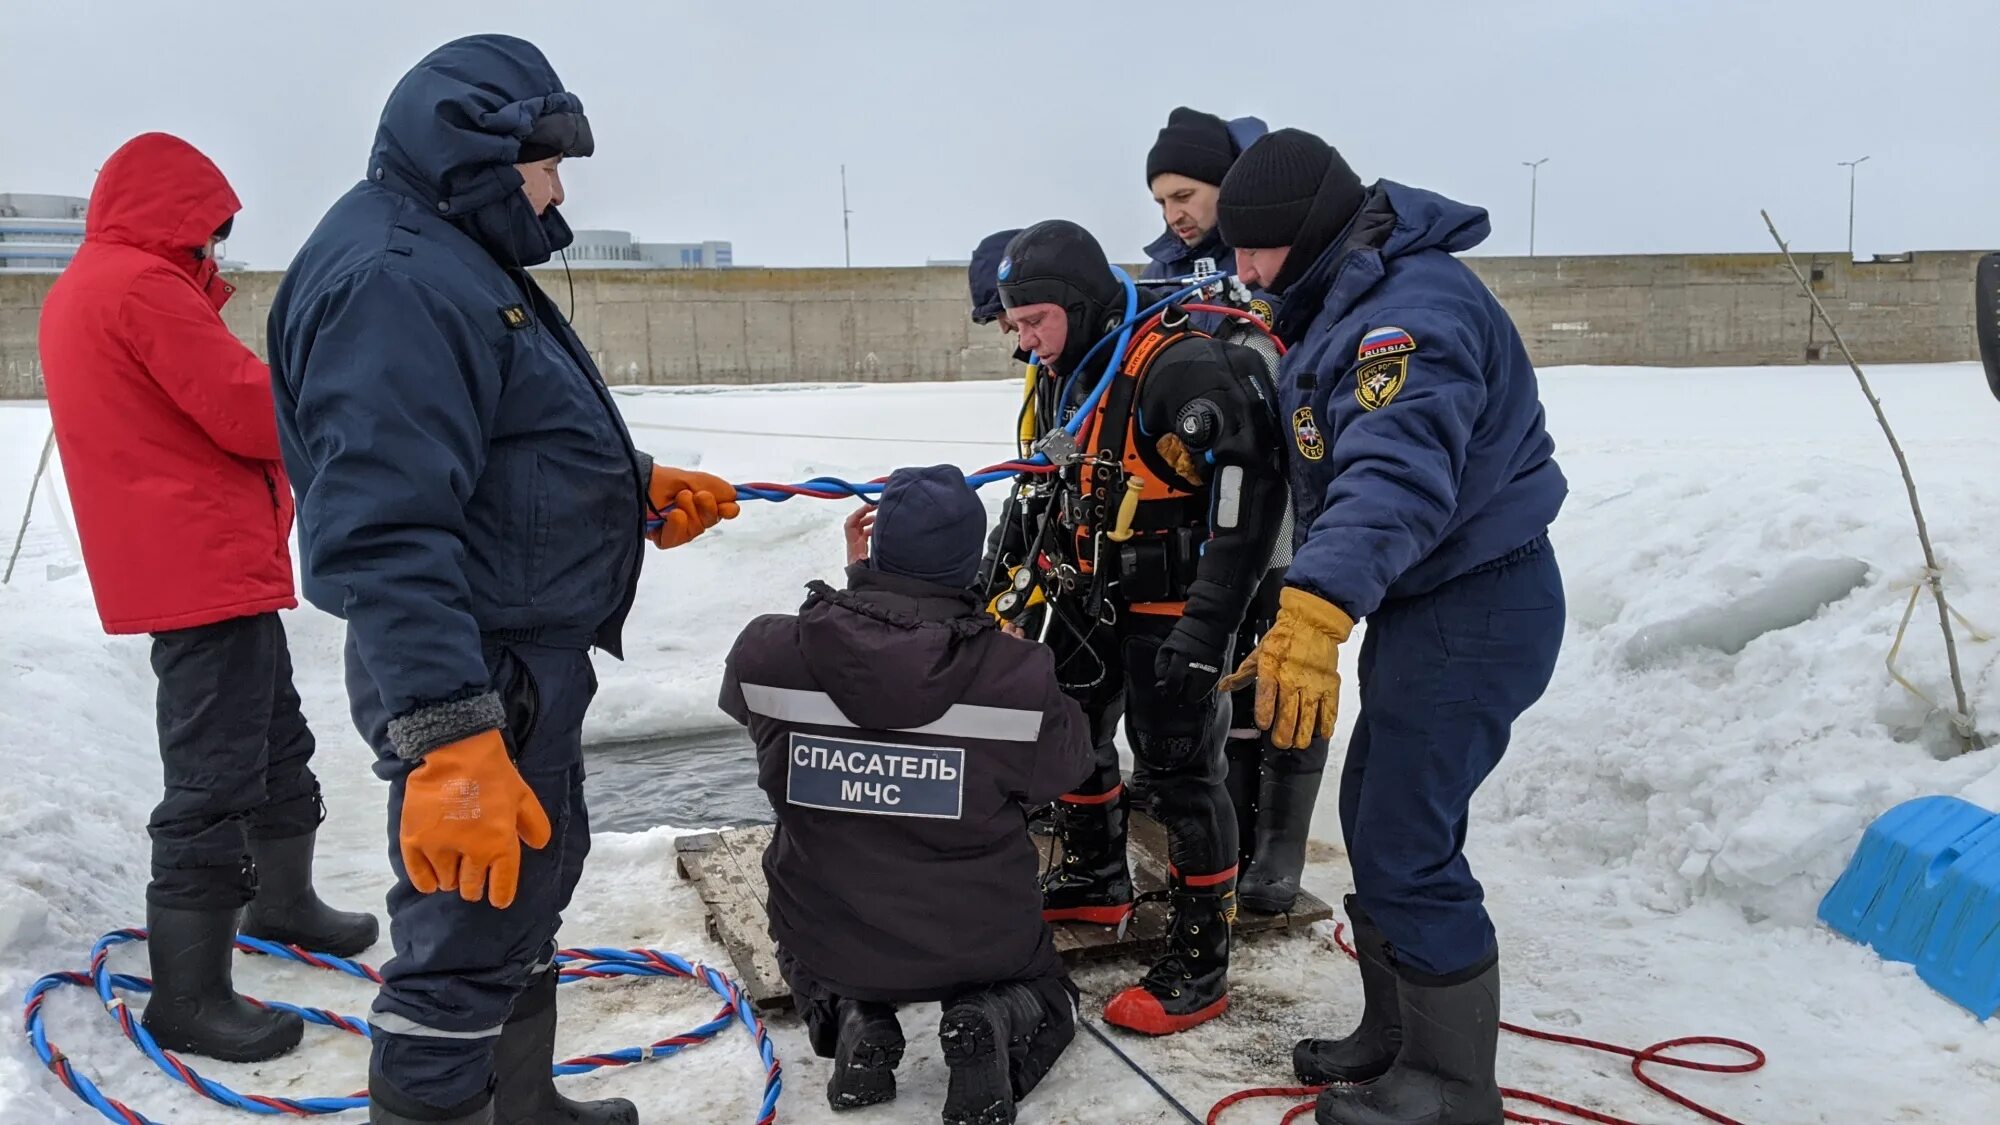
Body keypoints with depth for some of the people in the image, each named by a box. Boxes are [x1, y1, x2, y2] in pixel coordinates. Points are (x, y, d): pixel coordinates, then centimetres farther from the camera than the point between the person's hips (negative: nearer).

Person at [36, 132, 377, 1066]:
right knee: (215, 775, -7)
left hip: (192, 562, 11)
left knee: (276, 744, 22)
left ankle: (282, 901, 39)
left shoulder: (80, 291, 18)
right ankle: (188, 996, -1)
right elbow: (252, 411, -18)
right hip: (206, 564, -11)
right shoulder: (143, 285, -15)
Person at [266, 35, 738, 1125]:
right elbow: (387, 534, -31)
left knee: (533, 880, 25)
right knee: (467, 950, -3)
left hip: (528, 657, 12)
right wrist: (446, 742, -36)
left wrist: (638, 485, 13)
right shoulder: (393, 279, -22)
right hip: (472, 677, -12)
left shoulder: (458, 262, 14)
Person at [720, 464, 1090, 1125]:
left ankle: (847, 1019, 7)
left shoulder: (765, 654, -20)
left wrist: (857, 579, 8)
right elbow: (1063, 767, -6)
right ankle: (993, 1027, -3)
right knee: (1047, 1001, 32)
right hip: (980, 944, -2)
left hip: (827, 943, 2)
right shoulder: (1018, 675, -26)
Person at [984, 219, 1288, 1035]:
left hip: (1171, 607, -9)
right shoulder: (1061, 380, 6)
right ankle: (1094, 881, 42)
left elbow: (1247, 492, -28)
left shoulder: (1181, 367, -23)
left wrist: (1205, 627, -30)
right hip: (1091, 600, 9)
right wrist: (1014, 583, 18)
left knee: (1178, 768, -5)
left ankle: (1200, 960, 7)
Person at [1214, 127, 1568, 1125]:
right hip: (1423, 602, 10)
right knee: (1377, 822, 17)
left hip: (1474, 610, -10)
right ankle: (1395, 1038, 33)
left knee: (1403, 849, -5)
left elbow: (1396, 474, -41)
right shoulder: (1349, 302, 9)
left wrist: (1314, 609, -51)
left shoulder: (1414, 310, -25)